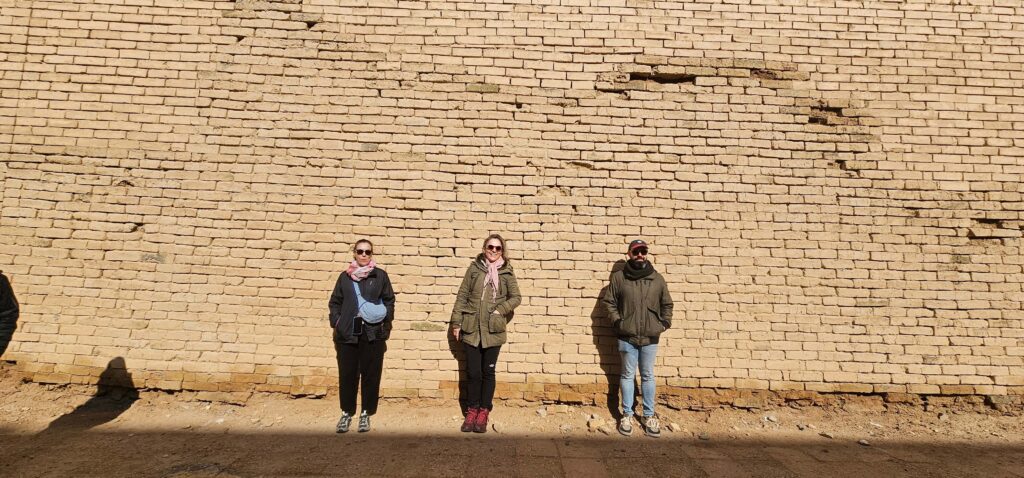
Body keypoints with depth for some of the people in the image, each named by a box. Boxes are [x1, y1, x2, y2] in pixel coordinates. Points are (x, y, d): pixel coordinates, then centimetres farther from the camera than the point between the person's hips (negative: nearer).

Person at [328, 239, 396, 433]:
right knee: (347, 374, 5)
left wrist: (385, 322, -3)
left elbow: (389, 300, 7)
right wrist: (336, 322, 1)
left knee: (371, 374, 4)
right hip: (348, 333, 1)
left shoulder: (380, 275, 6)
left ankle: (366, 414, 17)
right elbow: (335, 302, 13)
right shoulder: (345, 276, 11)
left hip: (374, 333, -1)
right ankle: (346, 413, 20)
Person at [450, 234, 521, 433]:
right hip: (471, 329, 1)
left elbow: (516, 297, 6)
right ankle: (472, 410, 23)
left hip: (493, 330, 0)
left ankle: (484, 411, 22)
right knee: (473, 372, 7)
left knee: (488, 372, 8)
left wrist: (500, 310, -8)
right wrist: (456, 322, 1)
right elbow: (462, 295, 3)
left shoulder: (506, 272, 2)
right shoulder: (474, 268, 2)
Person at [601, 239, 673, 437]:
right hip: (627, 336, -1)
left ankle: (649, 415, 22)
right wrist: (616, 321, -7)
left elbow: (667, 304, 14)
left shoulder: (657, 278, 6)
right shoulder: (618, 277, 0)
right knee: (627, 375, 8)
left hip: (650, 337, 2)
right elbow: (609, 302, 4)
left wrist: (665, 322, 2)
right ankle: (627, 415, 19)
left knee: (648, 376, 11)